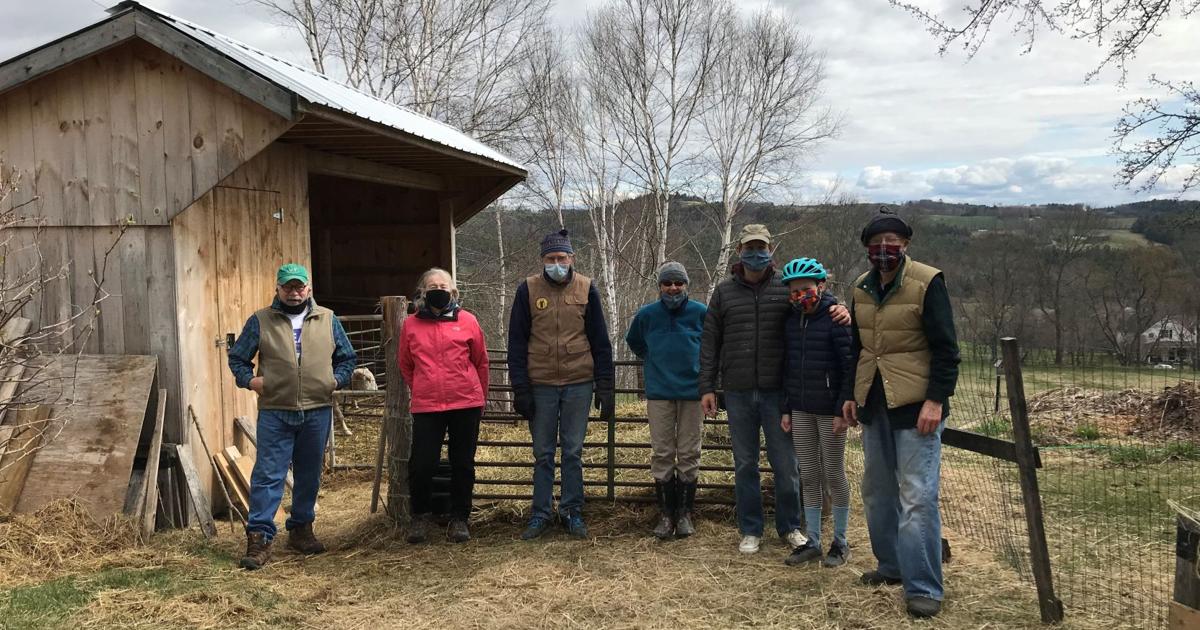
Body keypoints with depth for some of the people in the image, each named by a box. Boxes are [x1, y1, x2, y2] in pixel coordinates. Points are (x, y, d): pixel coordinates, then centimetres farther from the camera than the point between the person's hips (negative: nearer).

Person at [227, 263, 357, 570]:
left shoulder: (328, 320, 9)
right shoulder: (260, 321, 4)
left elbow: (347, 357, 15)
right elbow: (237, 358, 11)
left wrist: (337, 380, -1)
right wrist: (249, 379, -6)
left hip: (317, 412, 2)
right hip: (274, 413, -2)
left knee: (309, 475, 12)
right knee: (267, 475, -5)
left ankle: (301, 529, 26)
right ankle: (259, 538, -1)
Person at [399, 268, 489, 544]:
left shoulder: (467, 321, 2)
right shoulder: (411, 325, 5)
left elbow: (481, 362, 10)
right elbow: (405, 365, 16)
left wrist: (480, 397, 15)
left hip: (466, 404, 0)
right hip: (426, 407, 0)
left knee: (463, 464, 7)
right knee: (421, 464, -3)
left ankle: (459, 518, 22)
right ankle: (421, 515, 20)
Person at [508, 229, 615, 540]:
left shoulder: (586, 289, 2)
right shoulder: (528, 290, 0)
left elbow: (600, 341, 5)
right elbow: (517, 342, 1)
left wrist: (606, 386, 0)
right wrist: (520, 389, -5)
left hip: (578, 384, 0)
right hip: (540, 385, 0)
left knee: (573, 452, 7)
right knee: (543, 453, 8)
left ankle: (572, 511, 18)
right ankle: (541, 513, 18)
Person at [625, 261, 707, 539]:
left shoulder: (701, 312, -2)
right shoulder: (647, 314, 3)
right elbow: (633, 341, 22)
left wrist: (705, 372, 11)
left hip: (692, 392, -1)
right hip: (659, 393, 1)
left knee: (689, 454, 4)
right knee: (662, 454, 4)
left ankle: (685, 513, 14)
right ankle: (665, 513, 13)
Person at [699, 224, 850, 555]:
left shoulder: (787, 288, 3)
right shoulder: (724, 292, 6)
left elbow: (819, 307, 5)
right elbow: (709, 342, 7)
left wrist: (841, 312, -21)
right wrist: (707, 387, 2)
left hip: (777, 391, -1)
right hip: (738, 393, 1)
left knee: (785, 462, 6)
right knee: (745, 464, 9)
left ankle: (789, 527, 23)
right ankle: (750, 530, 21)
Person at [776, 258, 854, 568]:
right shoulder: (791, 321, 7)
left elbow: (850, 367, -12)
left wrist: (843, 409, -16)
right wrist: (786, 409, 10)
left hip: (829, 410, -6)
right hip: (801, 410, 6)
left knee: (834, 475, 5)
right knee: (808, 477, 10)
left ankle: (840, 542, 17)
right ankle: (812, 542, 18)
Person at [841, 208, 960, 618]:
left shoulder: (927, 283, -10)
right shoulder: (862, 289, 10)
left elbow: (946, 348, -11)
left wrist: (936, 400, -17)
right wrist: (851, 395, 15)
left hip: (916, 405, -7)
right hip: (874, 405, 7)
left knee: (917, 497, -8)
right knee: (877, 491, 14)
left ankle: (923, 588, -1)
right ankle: (892, 565, 30)